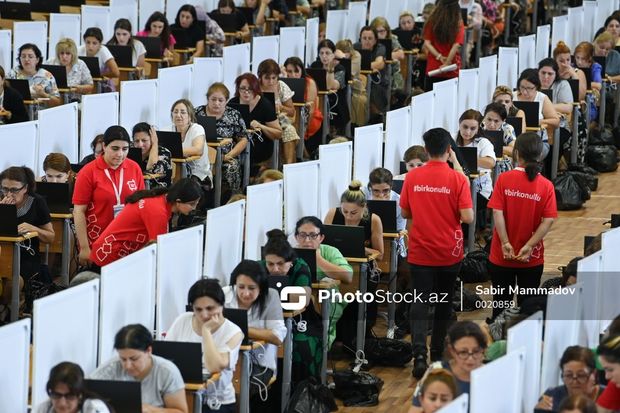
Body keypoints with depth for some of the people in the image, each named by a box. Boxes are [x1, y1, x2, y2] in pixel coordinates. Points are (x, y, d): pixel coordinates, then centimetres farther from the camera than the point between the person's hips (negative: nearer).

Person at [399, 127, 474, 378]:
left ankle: (419, 353, -20)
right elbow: (468, 217, -15)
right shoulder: (457, 179, -11)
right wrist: (451, 213, 6)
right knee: (444, 303, 17)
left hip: (420, 252, 0)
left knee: (420, 302, 0)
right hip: (449, 253, 0)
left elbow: (404, 213, 3)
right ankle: (438, 353, 27)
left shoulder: (413, 177, -6)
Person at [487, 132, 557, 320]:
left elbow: (497, 213, -15)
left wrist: (505, 243, -13)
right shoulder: (546, 186, -7)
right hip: (532, 259, 1)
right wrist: (529, 246, -13)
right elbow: (548, 220, -12)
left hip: (502, 255, -1)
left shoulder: (504, 179, -9)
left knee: (501, 304, 13)